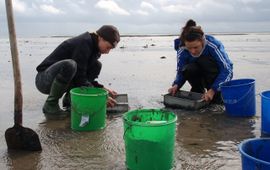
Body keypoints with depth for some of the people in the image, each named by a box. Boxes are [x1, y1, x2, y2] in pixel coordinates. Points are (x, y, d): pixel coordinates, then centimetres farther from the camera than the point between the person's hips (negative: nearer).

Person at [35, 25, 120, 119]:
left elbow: (85, 77, 11)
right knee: (68, 65, -39)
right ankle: (50, 106, -20)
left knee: (96, 65, 1)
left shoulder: (93, 47, 5)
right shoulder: (83, 44, -23)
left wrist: (103, 89, -1)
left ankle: (70, 99, 3)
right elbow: (79, 79, -25)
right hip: (44, 80, -9)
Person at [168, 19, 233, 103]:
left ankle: (216, 97, -17)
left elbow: (227, 70, -30)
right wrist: (176, 85, -31)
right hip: (201, 76, 2)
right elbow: (181, 71, -9)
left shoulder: (214, 45, -31)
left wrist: (212, 90, -41)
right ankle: (198, 92, -1)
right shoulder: (182, 50, -21)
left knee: (204, 61, -33)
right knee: (188, 70, -30)